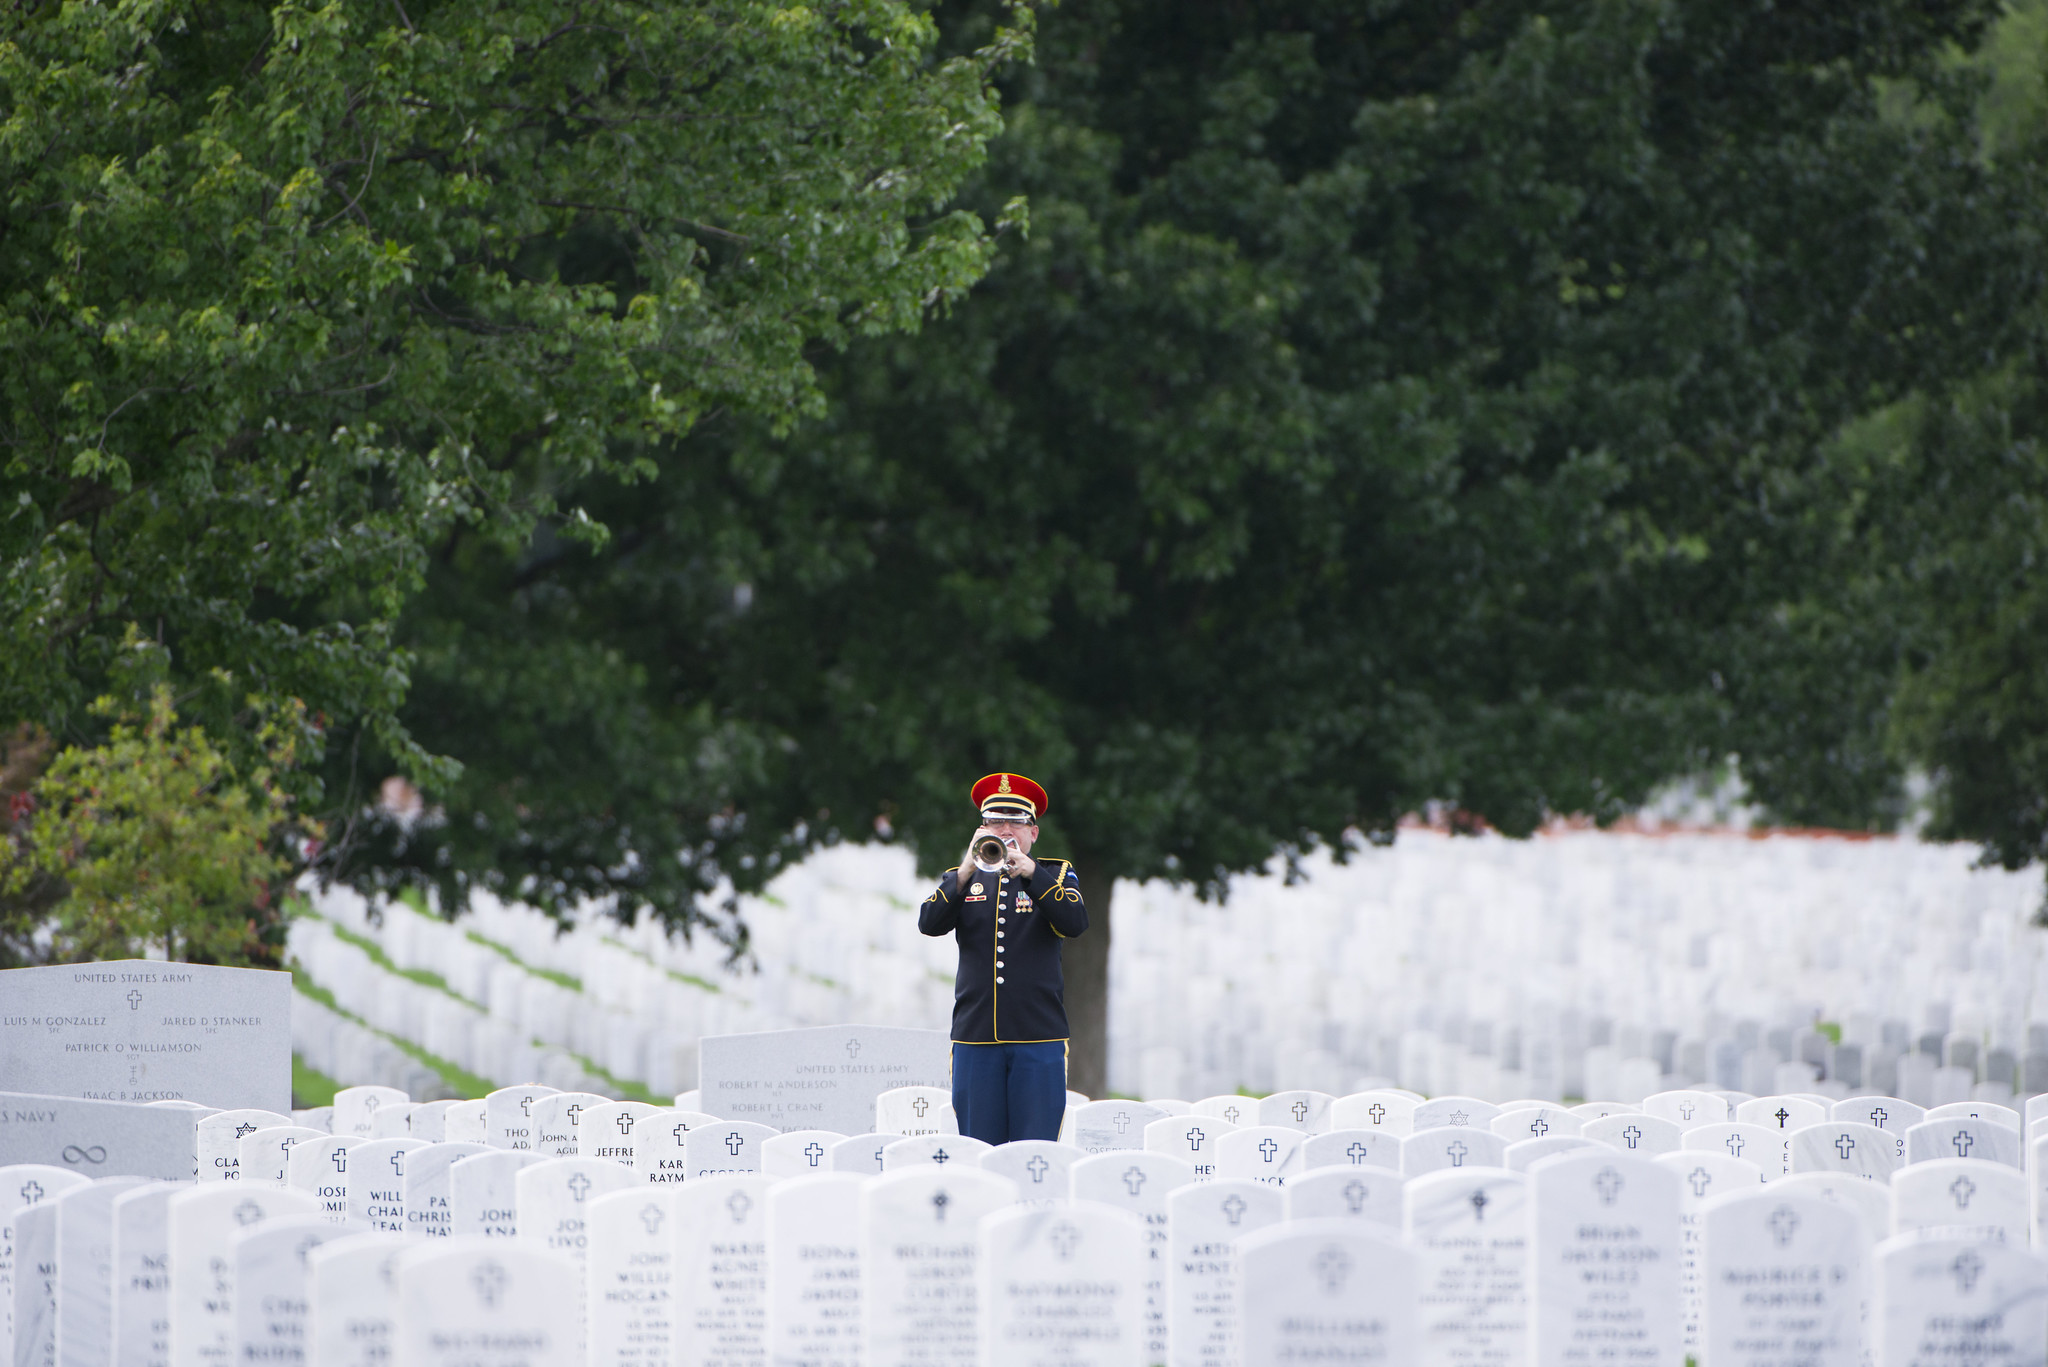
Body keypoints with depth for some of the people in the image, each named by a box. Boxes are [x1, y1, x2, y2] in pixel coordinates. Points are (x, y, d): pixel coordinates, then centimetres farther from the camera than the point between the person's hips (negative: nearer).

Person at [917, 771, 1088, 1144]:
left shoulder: (1055, 875, 10)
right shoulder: (961, 879, 13)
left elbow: (1075, 923, -9)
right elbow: (929, 923, -5)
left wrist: (1030, 872, -20)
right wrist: (967, 872, -19)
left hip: (1038, 1035, -1)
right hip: (976, 1038, 1)